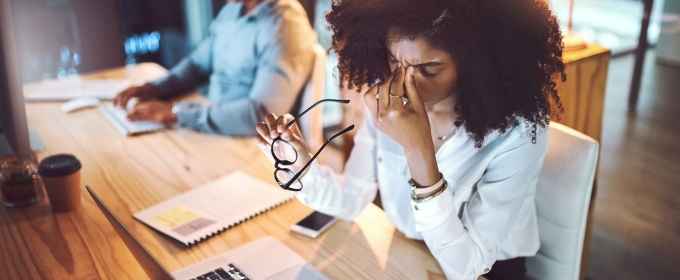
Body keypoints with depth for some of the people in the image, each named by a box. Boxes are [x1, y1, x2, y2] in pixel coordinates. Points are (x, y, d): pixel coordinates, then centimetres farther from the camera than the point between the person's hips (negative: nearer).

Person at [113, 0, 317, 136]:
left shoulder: (285, 28, -22)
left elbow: (261, 115, -31)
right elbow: (198, 64, 16)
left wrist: (176, 113, -28)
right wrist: (154, 88, -3)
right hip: (214, 131, 8)